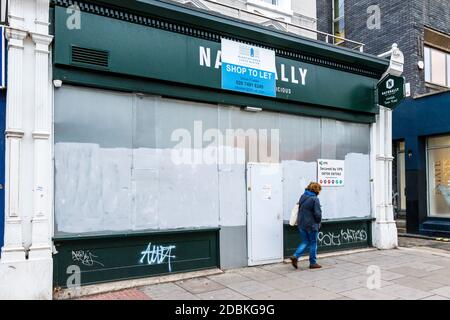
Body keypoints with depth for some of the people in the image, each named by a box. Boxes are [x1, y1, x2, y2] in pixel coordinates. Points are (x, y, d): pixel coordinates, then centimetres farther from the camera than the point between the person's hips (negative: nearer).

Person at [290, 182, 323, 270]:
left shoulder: (302, 196, 6)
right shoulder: (315, 199, -16)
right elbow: (317, 213, -16)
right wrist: (318, 222, 1)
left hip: (301, 224, 6)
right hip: (311, 225, -6)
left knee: (305, 242, 17)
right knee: (313, 243, 9)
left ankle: (295, 256, 1)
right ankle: (313, 263, 17)